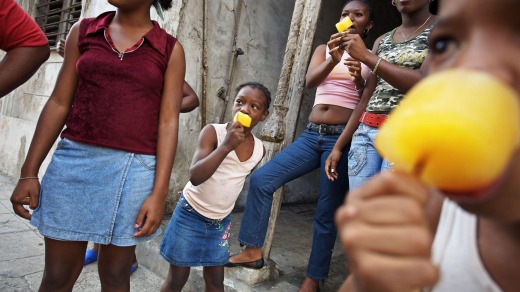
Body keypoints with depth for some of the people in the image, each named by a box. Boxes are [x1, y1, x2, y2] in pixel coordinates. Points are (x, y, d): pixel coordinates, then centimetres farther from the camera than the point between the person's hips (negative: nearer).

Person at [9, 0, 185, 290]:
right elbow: (59, 103, 7)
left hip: (135, 170, -1)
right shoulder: (83, 31, 9)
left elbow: (169, 122, -4)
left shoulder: (171, 49, 2)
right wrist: (29, 172, 4)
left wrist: (159, 193, -10)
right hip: (74, 161, 2)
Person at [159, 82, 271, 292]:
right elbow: (195, 177, -29)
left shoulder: (259, 149, -5)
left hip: (221, 221, 4)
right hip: (191, 214, -4)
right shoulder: (213, 132, -19)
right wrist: (226, 147, -36)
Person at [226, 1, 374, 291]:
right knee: (261, 179, -8)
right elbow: (310, 80, -6)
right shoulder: (324, 49, 14)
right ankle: (253, 251, 7)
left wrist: (360, 83, -19)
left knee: (327, 212, 0)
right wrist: (334, 59, -25)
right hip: (312, 135, 4)